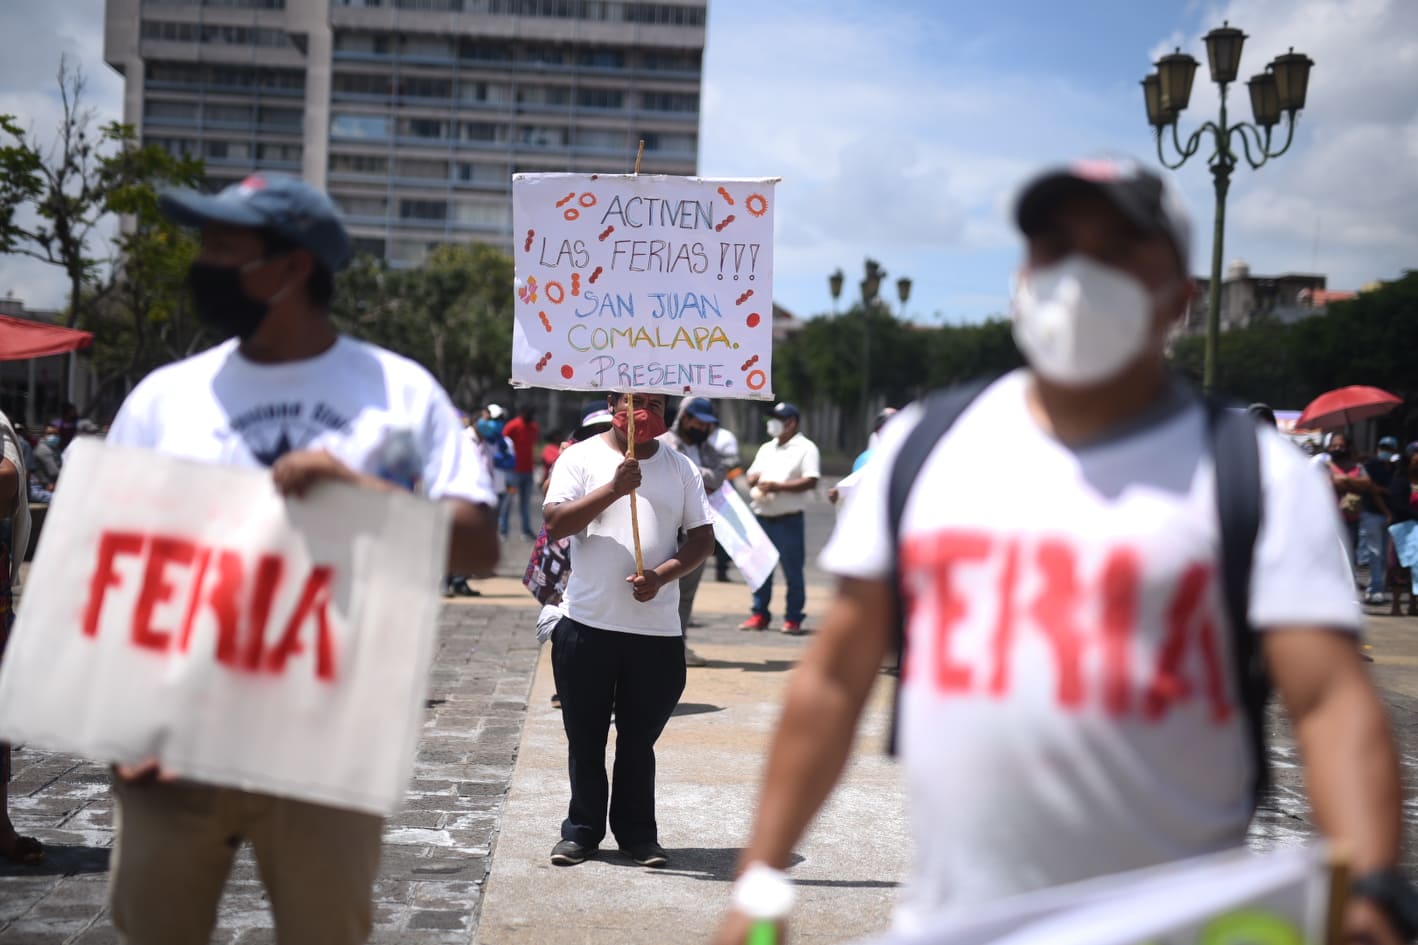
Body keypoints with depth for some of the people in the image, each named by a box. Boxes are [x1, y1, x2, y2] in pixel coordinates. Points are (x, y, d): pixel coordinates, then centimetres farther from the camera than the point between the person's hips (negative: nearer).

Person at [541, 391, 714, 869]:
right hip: (588, 623, -1)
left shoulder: (680, 467, 8)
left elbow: (702, 537, 7)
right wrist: (614, 488, -19)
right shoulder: (582, 457, 1)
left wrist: (662, 574, -10)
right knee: (585, 736, 8)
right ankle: (582, 829, 21)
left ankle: (637, 832, 21)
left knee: (640, 739, 9)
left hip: (657, 628, 1)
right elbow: (555, 525, -9)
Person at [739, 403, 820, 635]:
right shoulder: (766, 449, 20)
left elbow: (811, 481, -12)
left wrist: (778, 486, -17)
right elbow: (752, 475, 23)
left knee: (793, 570, -3)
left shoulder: (805, 448, -2)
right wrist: (753, 480, -3)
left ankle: (793, 619, 2)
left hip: (789, 519, -6)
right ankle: (760, 615, 16)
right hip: (762, 517, 7)